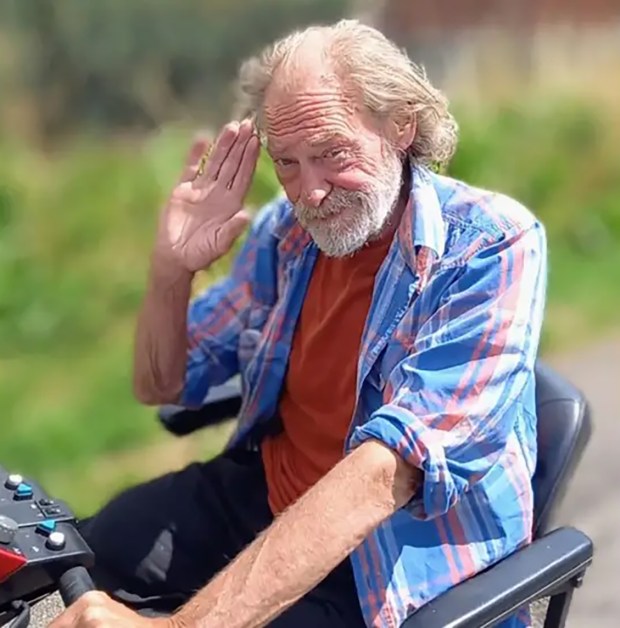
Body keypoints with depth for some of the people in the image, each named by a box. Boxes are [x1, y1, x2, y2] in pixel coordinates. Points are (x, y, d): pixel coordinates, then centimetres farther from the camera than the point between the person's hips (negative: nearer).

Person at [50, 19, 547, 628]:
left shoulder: (490, 247, -20)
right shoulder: (288, 229, -1)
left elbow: (385, 475, -32)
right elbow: (160, 385, 11)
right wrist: (171, 269, -11)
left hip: (400, 564, -6)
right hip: (261, 491, 6)